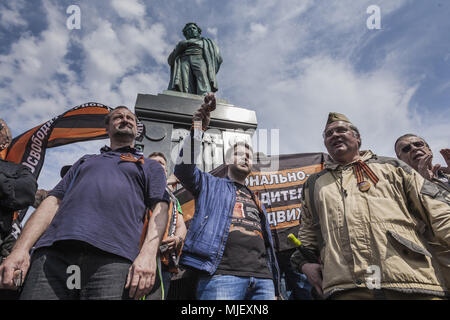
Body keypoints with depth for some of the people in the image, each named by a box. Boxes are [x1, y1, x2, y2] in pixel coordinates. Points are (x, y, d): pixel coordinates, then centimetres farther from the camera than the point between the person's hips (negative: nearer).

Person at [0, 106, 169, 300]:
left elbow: (160, 208, 7)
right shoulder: (84, 162, 33)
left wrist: (148, 254, -12)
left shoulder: (150, 166, 24)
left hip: (112, 257, -2)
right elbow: (54, 201, 21)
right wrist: (21, 249, 6)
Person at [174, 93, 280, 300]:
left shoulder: (256, 201, 32)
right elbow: (184, 169, -3)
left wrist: (275, 289, 20)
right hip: (222, 275, -5)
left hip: (262, 279, 5)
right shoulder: (211, 185, 17)